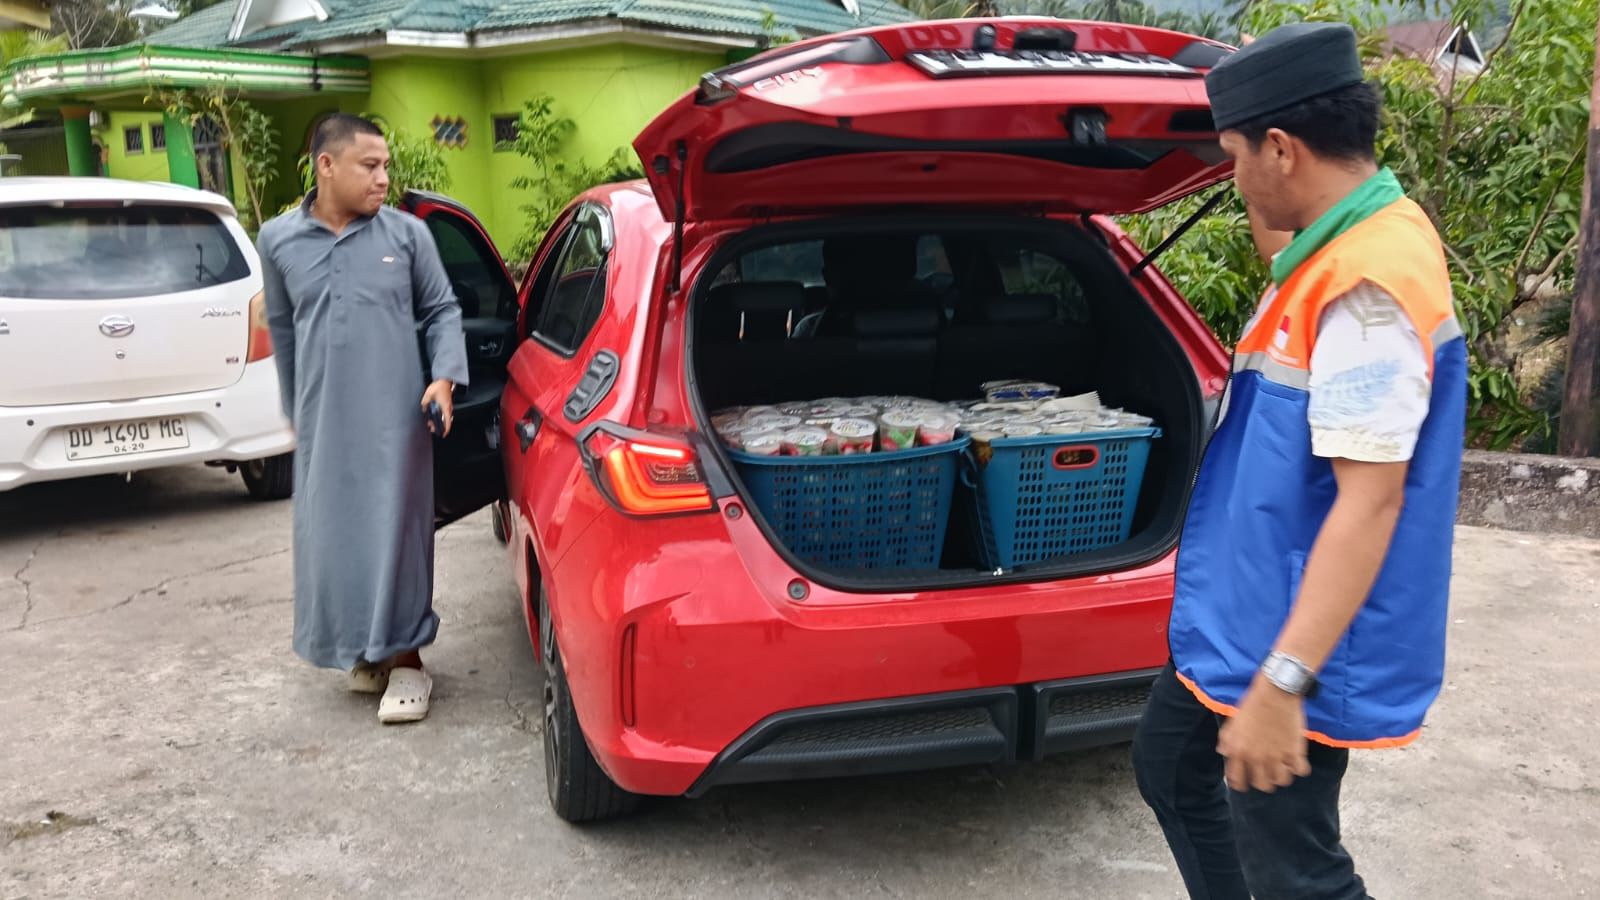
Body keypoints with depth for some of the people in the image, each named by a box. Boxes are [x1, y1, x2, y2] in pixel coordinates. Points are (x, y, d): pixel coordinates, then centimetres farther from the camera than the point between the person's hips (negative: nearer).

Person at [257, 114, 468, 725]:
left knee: (396, 533, 1)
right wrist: (295, 410, 18)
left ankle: (405, 655, 13)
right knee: (333, 537, 8)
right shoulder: (279, 240, 4)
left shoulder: (407, 233, -3)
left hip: (397, 419, -2)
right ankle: (362, 648, 27)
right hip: (322, 422, 2)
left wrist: (445, 378, -9)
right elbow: (281, 328, 14)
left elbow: (442, 310, 6)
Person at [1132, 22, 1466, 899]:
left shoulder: (1372, 285, -25)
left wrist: (1282, 681, -29)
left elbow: (1371, 499, -28)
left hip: (1291, 644, -10)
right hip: (1241, 618, 10)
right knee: (1169, 766, 25)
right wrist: (1273, 235, 13)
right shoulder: (1336, 252, 5)